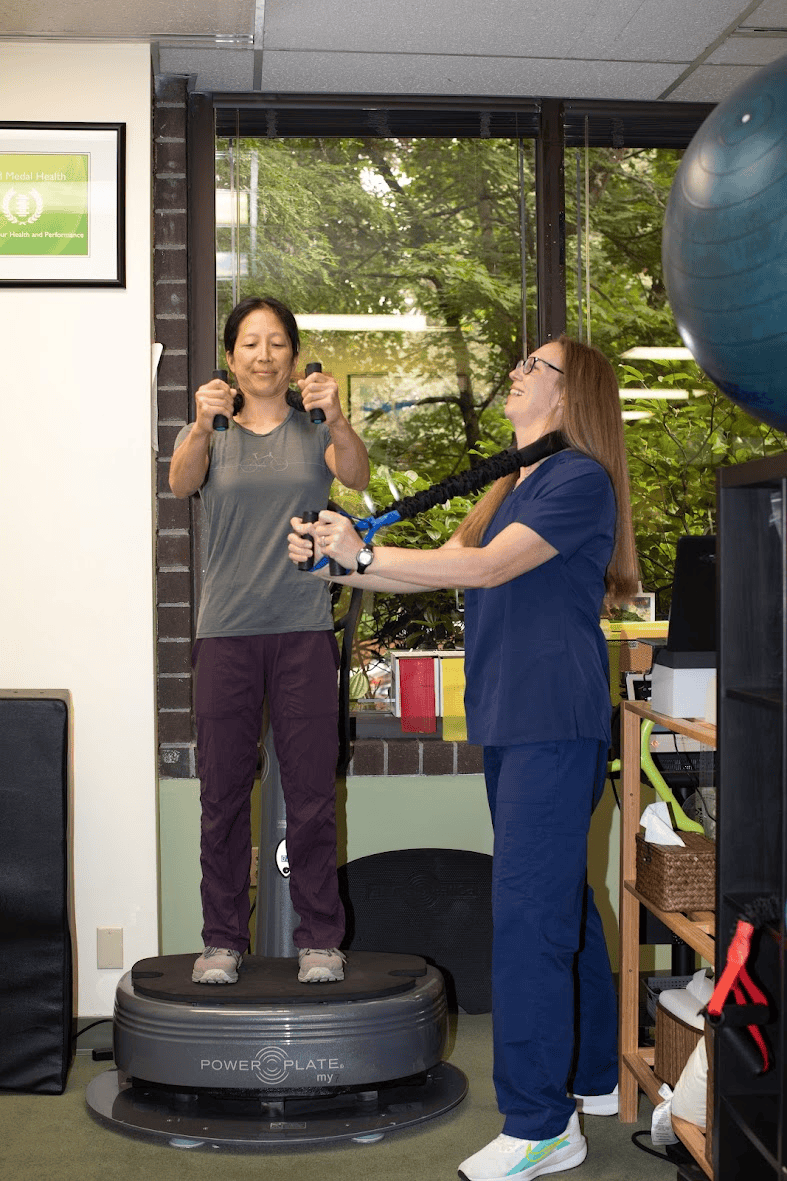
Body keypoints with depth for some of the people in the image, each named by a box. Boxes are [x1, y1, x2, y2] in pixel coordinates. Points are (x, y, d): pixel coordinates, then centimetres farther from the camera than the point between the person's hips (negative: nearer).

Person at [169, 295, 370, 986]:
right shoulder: (212, 434, 8)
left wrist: (338, 421, -35)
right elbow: (181, 482, -14)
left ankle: (319, 938, 14)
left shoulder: (315, 432, 8)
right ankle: (223, 940, 16)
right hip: (226, 631, 1)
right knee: (223, 793, 4)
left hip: (305, 628, 0)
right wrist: (202, 428, -35)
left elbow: (357, 476, -13)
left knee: (312, 793, 2)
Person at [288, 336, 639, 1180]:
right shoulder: (509, 489, 20)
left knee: (527, 912, -11)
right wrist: (336, 563, 5)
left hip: (555, 723, -9)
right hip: (509, 722, 10)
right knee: (561, 898, 16)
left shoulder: (580, 478, -9)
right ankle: (593, 1076, 30)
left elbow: (487, 567, -18)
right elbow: (438, 569, 16)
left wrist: (364, 554, -19)